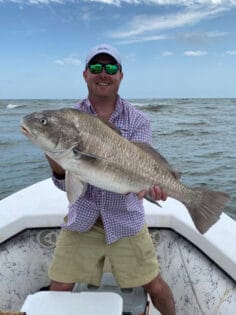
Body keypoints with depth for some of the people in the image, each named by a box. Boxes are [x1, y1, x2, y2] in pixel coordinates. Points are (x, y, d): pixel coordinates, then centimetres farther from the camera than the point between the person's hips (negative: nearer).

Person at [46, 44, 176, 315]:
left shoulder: (137, 121, -5)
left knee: (155, 288, 8)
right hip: (81, 220, 1)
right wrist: (53, 157, -29)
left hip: (125, 220, 0)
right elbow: (65, 183, -9)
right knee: (59, 290, 5)